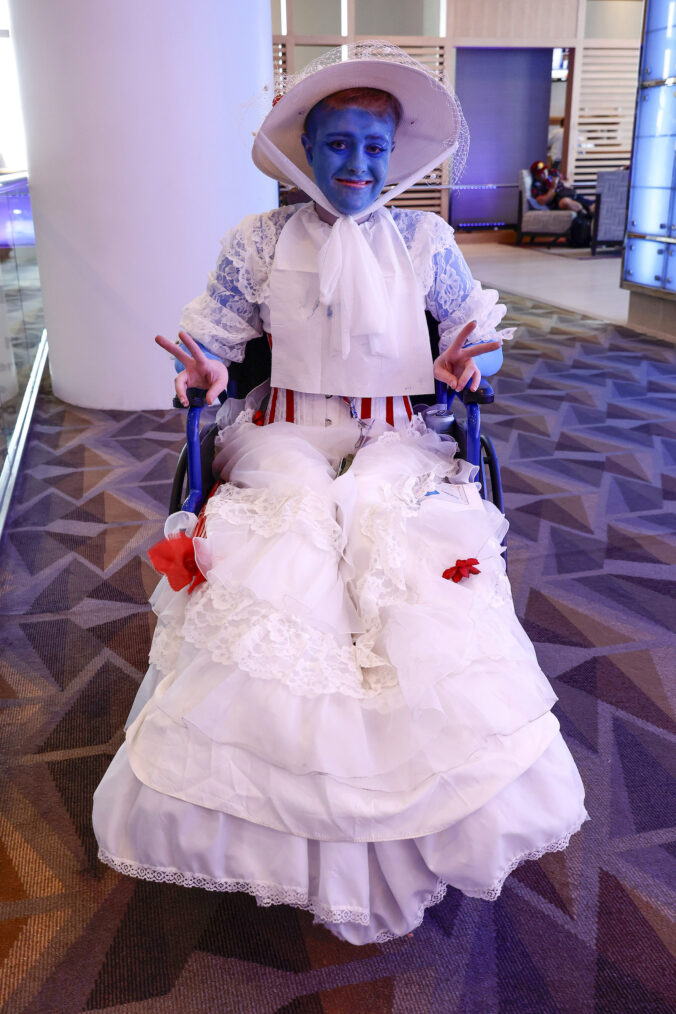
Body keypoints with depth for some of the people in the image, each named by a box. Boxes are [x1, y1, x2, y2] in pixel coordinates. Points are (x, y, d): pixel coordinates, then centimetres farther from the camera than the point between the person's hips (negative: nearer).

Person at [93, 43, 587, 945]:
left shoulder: (423, 239, 9)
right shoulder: (261, 241, 8)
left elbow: (477, 324, 11)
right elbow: (216, 330, 8)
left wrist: (462, 364, -11)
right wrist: (207, 372, -15)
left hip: (394, 438, 0)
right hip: (285, 433, 0)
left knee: (389, 531, -29)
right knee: (287, 531, -29)